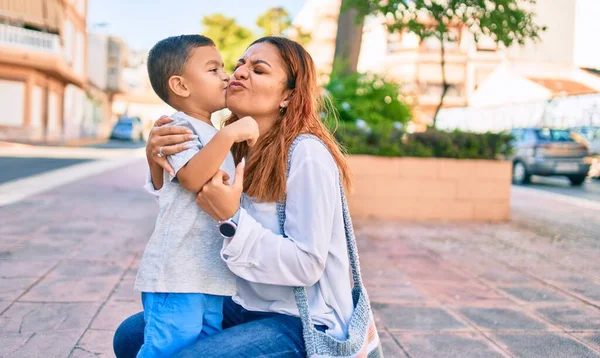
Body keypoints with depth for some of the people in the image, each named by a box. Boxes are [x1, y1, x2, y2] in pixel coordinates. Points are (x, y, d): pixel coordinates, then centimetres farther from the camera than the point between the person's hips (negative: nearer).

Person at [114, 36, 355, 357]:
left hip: (304, 321, -7)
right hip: (246, 305, 8)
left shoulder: (307, 154, -21)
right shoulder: (235, 150, 2)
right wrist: (156, 160, -19)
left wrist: (232, 219, -30)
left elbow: (307, 264, -22)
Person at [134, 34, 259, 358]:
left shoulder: (213, 135, 22)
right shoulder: (179, 126, -7)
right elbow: (193, 177, -25)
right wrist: (228, 134, -30)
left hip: (211, 278, 9)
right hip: (177, 274, -9)